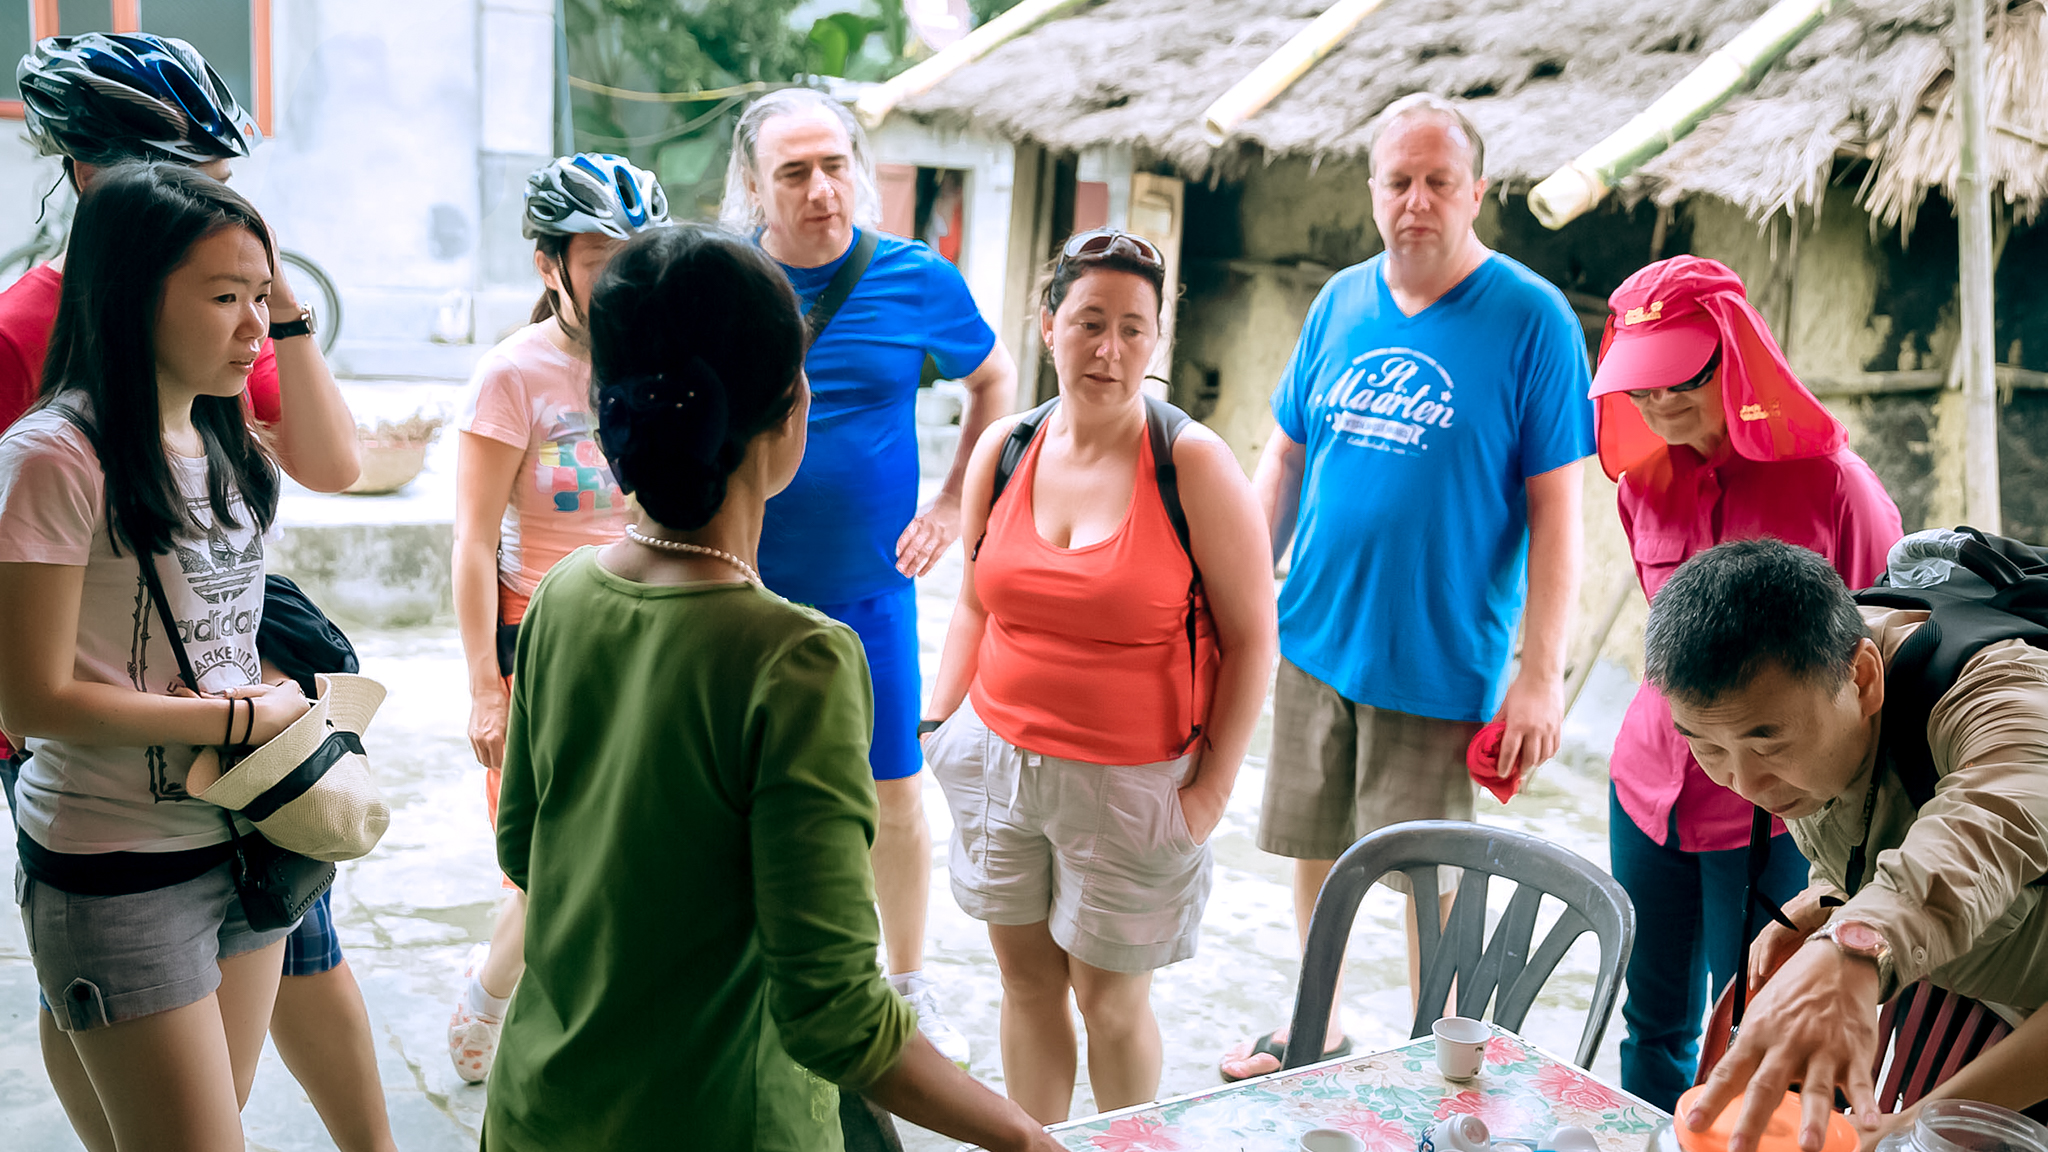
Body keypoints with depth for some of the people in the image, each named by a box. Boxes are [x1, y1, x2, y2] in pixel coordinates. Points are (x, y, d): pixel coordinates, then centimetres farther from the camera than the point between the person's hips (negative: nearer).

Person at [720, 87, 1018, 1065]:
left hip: (868, 591, 0)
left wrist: (955, 505, 3)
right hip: (735, 595, 0)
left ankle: (908, 981, 32)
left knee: (894, 794, 10)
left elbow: (994, 378, 11)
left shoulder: (917, 280, -5)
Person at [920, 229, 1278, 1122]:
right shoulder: (1003, 450, 1)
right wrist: (938, 720, 4)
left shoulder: (1193, 465, -12)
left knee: (1110, 997, 9)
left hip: (1132, 780, -4)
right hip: (999, 757, 4)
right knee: (1027, 979, 16)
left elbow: (1251, 635, -8)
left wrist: (1214, 787, -10)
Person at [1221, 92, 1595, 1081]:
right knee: (1315, 850, 16)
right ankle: (1316, 1030, 38)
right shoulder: (1340, 303, 6)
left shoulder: (1530, 318, -9)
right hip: (1312, 639, 5)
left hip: (1440, 660, -4)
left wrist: (1540, 674, -14)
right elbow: (1283, 460, 12)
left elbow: (1554, 506, -10)